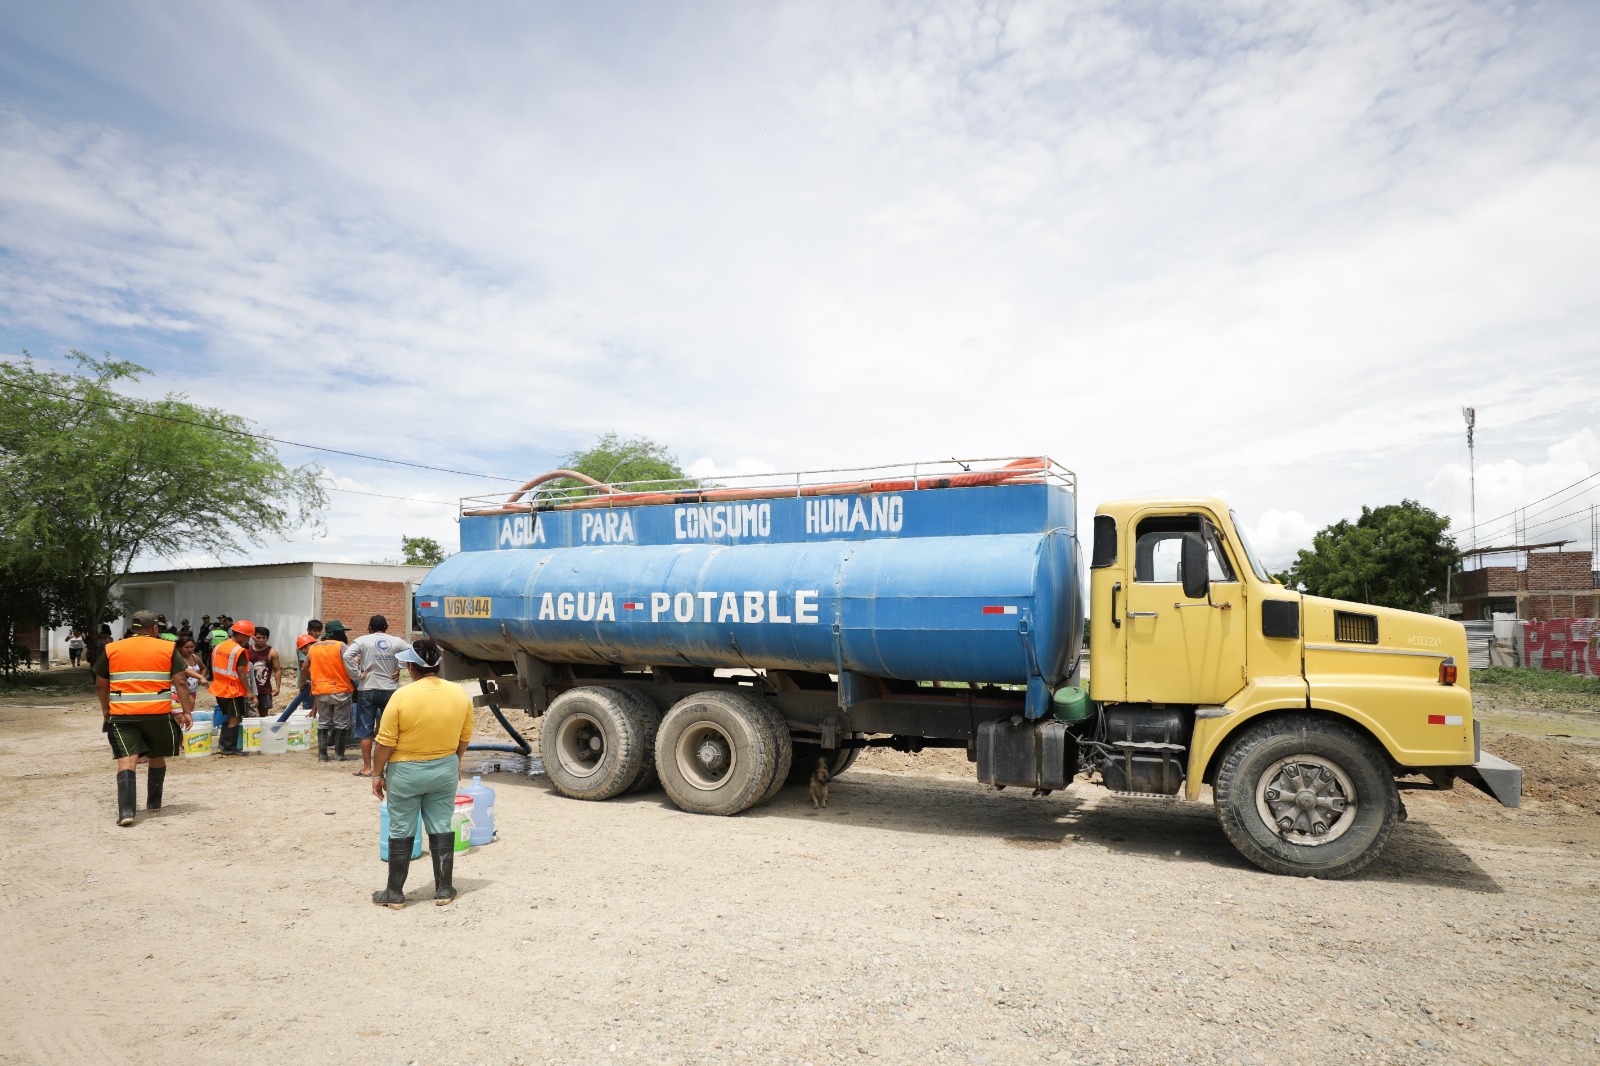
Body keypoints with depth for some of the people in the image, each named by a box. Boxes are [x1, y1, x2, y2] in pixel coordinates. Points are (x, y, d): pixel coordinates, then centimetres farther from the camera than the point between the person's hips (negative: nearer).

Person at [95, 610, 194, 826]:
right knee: (157, 757, 18)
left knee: (127, 759, -5)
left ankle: (126, 810, -19)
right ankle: (153, 803, 30)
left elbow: (101, 684, 12)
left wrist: (105, 709, 26)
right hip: (158, 714, 0)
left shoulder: (111, 649, 7)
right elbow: (180, 682, -2)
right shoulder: (168, 649, 2)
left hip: (122, 714, 0)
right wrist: (187, 711, 1)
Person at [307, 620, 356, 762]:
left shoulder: (313, 648, 9)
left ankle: (322, 753, 13)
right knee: (341, 723, 4)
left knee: (323, 722, 14)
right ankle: (340, 754, 7)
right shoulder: (340, 646, -9)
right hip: (341, 690, -4)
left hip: (321, 691, 5)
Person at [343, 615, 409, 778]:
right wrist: (399, 670, 3)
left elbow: (347, 655, -18)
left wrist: (357, 674, -10)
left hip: (367, 690, -2)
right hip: (390, 690, 2)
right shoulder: (396, 642, 3)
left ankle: (367, 768, 7)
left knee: (366, 730, 5)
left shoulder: (362, 641, -3)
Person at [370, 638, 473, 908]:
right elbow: (465, 737, 5)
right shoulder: (460, 694, -6)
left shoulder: (402, 696, -18)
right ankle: (444, 890, 18)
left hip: (406, 772, -3)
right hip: (445, 769, 3)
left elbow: (385, 742, -13)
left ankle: (395, 893, 18)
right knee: (441, 828, 12)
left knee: (401, 832, 9)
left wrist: (377, 774, -1)